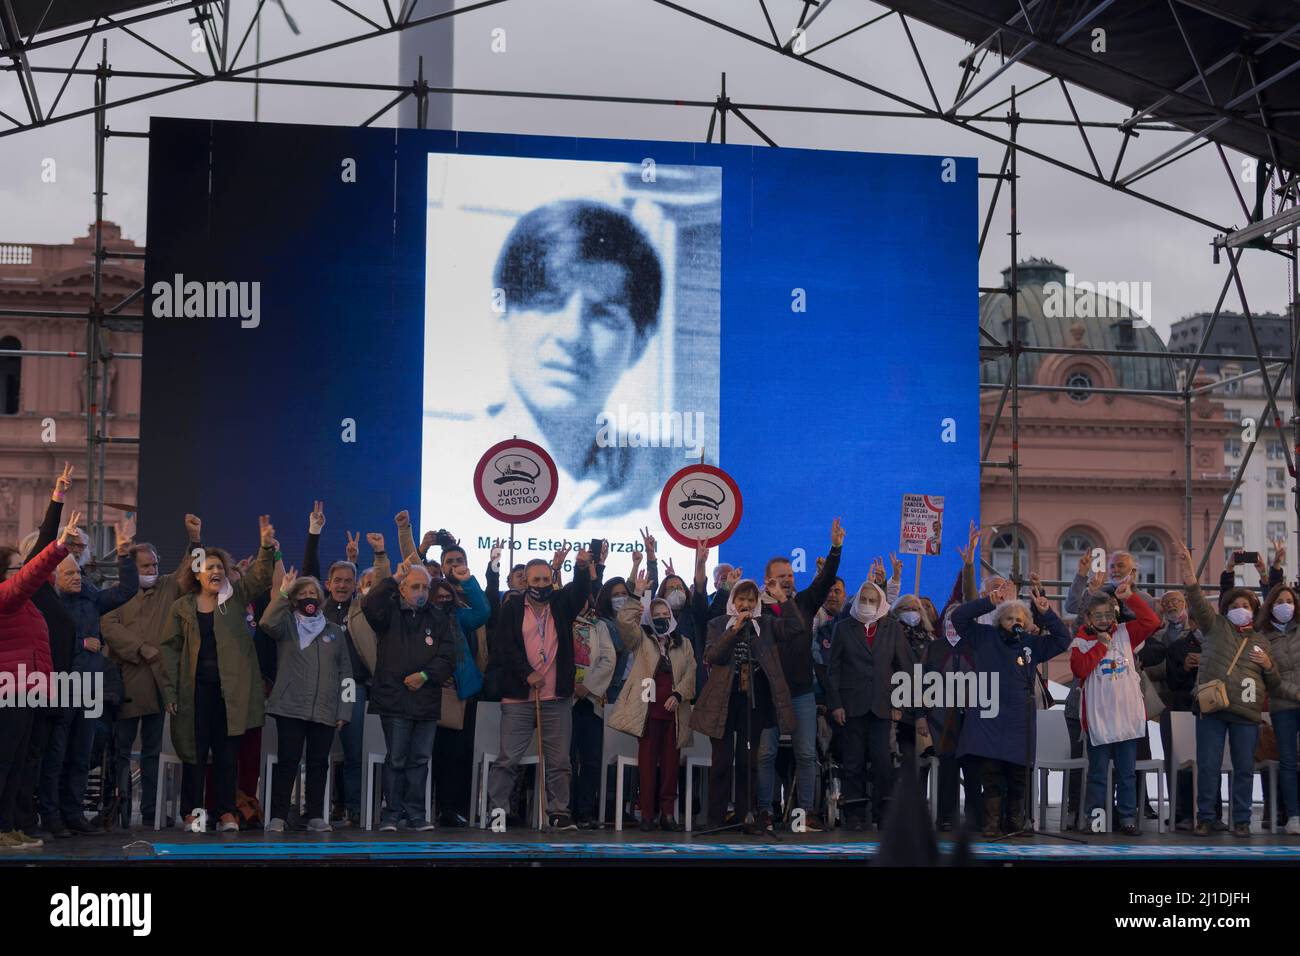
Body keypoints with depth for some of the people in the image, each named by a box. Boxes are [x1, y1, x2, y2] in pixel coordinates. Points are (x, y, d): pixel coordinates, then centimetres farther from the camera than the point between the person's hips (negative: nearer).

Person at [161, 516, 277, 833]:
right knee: (194, 750, 4)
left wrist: (266, 548, -25)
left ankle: (226, 812, 8)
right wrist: (170, 689, -2)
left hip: (231, 687, 0)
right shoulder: (182, 606, 6)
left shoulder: (236, 596, 7)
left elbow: (260, 578, -7)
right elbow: (170, 647, 5)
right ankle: (192, 811, 12)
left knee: (227, 751, 3)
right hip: (196, 688, 0)